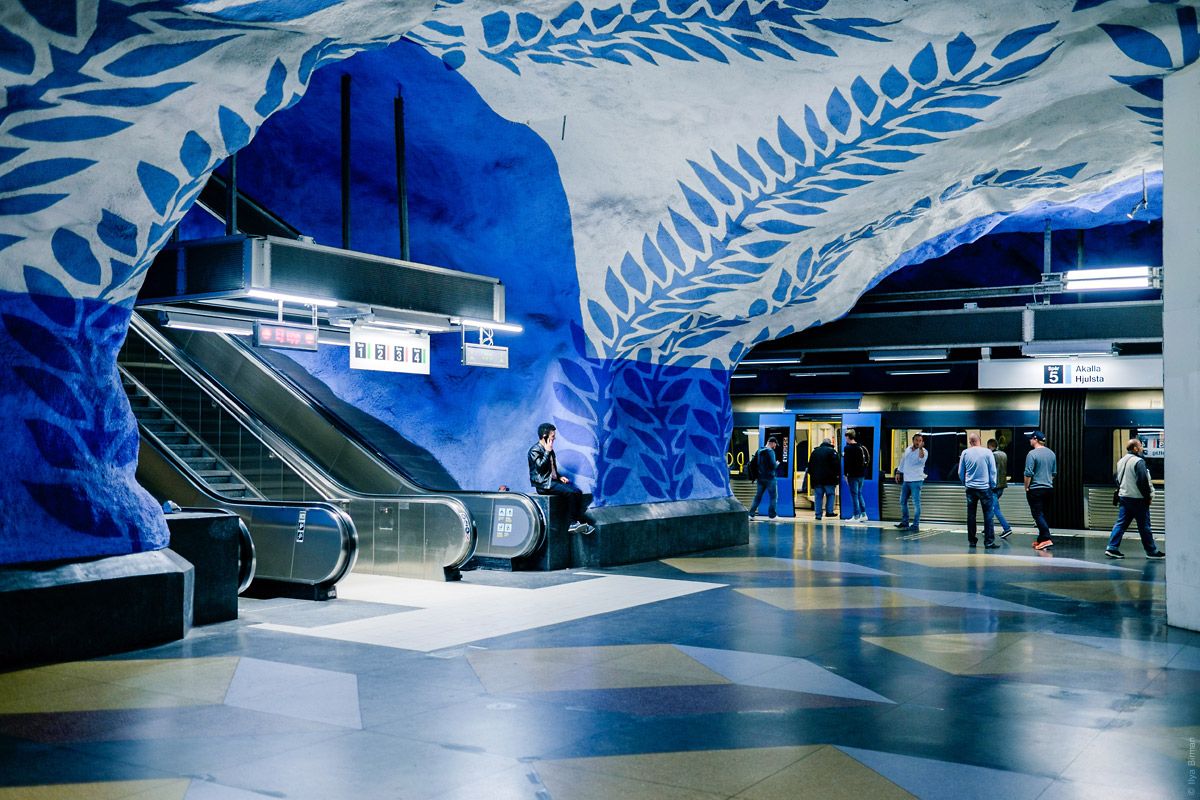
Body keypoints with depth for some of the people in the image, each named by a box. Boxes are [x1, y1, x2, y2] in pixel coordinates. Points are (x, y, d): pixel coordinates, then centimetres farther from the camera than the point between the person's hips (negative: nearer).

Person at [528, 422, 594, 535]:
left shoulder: (549, 450, 17)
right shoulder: (535, 450, -9)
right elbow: (540, 466, -23)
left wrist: (560, 477, 8)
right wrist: (547, 452, -17)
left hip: (553, 480, 8)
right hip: (544, 484, -8)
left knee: (578, 492, -11)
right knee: (571, 492, -25)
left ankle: (578, 522, -12)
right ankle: (574, 523, -17)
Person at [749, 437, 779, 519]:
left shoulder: (759, 451, 9)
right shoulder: (770, 451, -13)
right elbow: (773, 465, -20)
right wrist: (777, 463, 0)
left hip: (760, 478, 7)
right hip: (770, 478, -7)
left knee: (758, 496, 10)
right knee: (773, 496, 5)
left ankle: (751, 514, 5)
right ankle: (772, 515, 7)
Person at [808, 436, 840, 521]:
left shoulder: (815, 451, 11)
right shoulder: (832, 451, -5)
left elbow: (810, 465, 15)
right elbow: (836, 464, -9)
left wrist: (812, 475, 20)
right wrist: (837, 474, -1)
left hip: (817, 479, 4)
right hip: (829, 479, -4)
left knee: (818, 497, 5)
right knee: (830, 494, 9)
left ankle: (818, 515, 3)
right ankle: (829, 511, 0)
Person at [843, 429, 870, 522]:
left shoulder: (848, 448, -11)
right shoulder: (862, 447, 8)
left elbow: (846, 462, -14)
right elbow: (867, 460, 15)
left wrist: (845, 474, -9)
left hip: (853, 475, -7)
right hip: (861, 474, 7)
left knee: (854, 495, -1)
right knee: (859, 494, 17)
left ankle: (856, 516, 1)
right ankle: (863, 514, 16)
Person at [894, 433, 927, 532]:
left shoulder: (923, 451, -7)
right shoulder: (908, 450, 12)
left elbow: (921, 459, -29)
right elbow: (903, 461, 22)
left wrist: (920, 448, -35)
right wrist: (898, 472, 20)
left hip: (916, 481, -7)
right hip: (906, 480, 7)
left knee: (916, 503, -7)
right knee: (903, 501, 13)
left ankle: (916, 525, -4)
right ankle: (905, 522, 25)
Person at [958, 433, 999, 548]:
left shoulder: (965, 453, -1)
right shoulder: (987, 452, -6)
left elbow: (960, 472, 6)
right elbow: (993, 471, -2)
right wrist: (993, 486, 8)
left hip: (970, 488, 2)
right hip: (985, 487, -2)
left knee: (971, 515, 10)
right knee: (988, 515, 1)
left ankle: (972, 540, 13)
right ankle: (989, 541, -3)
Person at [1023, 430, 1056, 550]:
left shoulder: (1032, 454, -13)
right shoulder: (1051, 453, 9)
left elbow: (1028, 474, -16)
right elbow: (1054, 473, 16)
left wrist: (1026, 487, -6)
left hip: (1035, 489, -7)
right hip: (1049, 488, 7)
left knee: (1038, 515, -7)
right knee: (1042, 514, 14)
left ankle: (1047, 539, -17)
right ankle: (1041, 539, 17)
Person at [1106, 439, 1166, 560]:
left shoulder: (1121, 461, 11)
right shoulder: (1138, 461, -16)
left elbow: (1117, 478, 18)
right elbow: (1143, 481, -20)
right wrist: (1148, 496, -10)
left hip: (1123, 496, 8)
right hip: (1138, 499, -8)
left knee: (1121, 523, 8)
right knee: (1144, 526, 2)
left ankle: (1112, 548, 2)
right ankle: (1152, 551, 11)